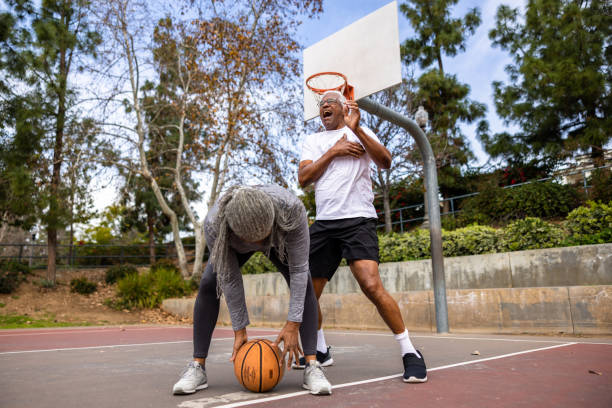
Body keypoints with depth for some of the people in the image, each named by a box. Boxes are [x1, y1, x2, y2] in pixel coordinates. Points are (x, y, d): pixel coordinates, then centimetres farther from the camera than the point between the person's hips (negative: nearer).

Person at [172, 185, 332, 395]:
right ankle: (197, 368, -9)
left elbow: (299, 269, -36)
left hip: (280, 239, 0)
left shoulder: (292, 208, -44)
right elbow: (229, 279, -29)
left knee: (304, 283, -21)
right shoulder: (214, 224, -41)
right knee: (208, 284, -18)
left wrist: (292, 325, -35)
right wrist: (239, 331, -24)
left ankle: (312, 366, -17)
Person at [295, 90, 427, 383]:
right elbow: (303, 178, 5)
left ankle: (409, 353, -6)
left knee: (371, 285, -21)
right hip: (324, 223, 5)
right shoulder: (312, 141, 20)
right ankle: (320, 351, 27)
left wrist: (355, 128, -16)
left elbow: (385, 162, -8)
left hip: (358, 220, -5)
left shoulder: (360, 133, 10)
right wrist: (333, 152, -3)